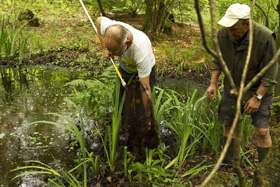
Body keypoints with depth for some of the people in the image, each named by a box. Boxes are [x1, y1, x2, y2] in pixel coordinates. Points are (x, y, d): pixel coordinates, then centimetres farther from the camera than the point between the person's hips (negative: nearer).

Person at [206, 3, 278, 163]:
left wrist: (257, 97, -19)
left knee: (262, 131, -3)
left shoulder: (265, 38, -27)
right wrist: (213, 83, -4)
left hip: (258, 90, -3)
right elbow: (217, 60, 3)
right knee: (229, 124, 11)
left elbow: (270, 73, -19)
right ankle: (227, 161, 32)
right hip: (232, 88, 4)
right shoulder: (223, 33, -14)